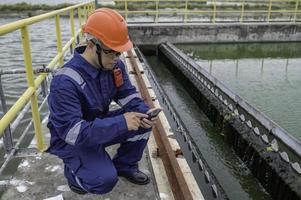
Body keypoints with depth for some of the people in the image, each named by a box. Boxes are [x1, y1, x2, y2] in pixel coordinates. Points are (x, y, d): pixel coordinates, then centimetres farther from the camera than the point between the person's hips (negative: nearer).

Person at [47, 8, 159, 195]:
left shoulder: (115, 65, -10)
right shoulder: (66, 82, -32)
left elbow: (128, 95, -3)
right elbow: (72, 132, -35)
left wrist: (144, 112, -25)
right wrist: (120, 122, -40)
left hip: (101, 125, 7)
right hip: (71, 140, -6)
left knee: (143, 123, -13)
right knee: (105, 179, -27)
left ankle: (124, 166, 12)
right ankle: (74, 173, 9)